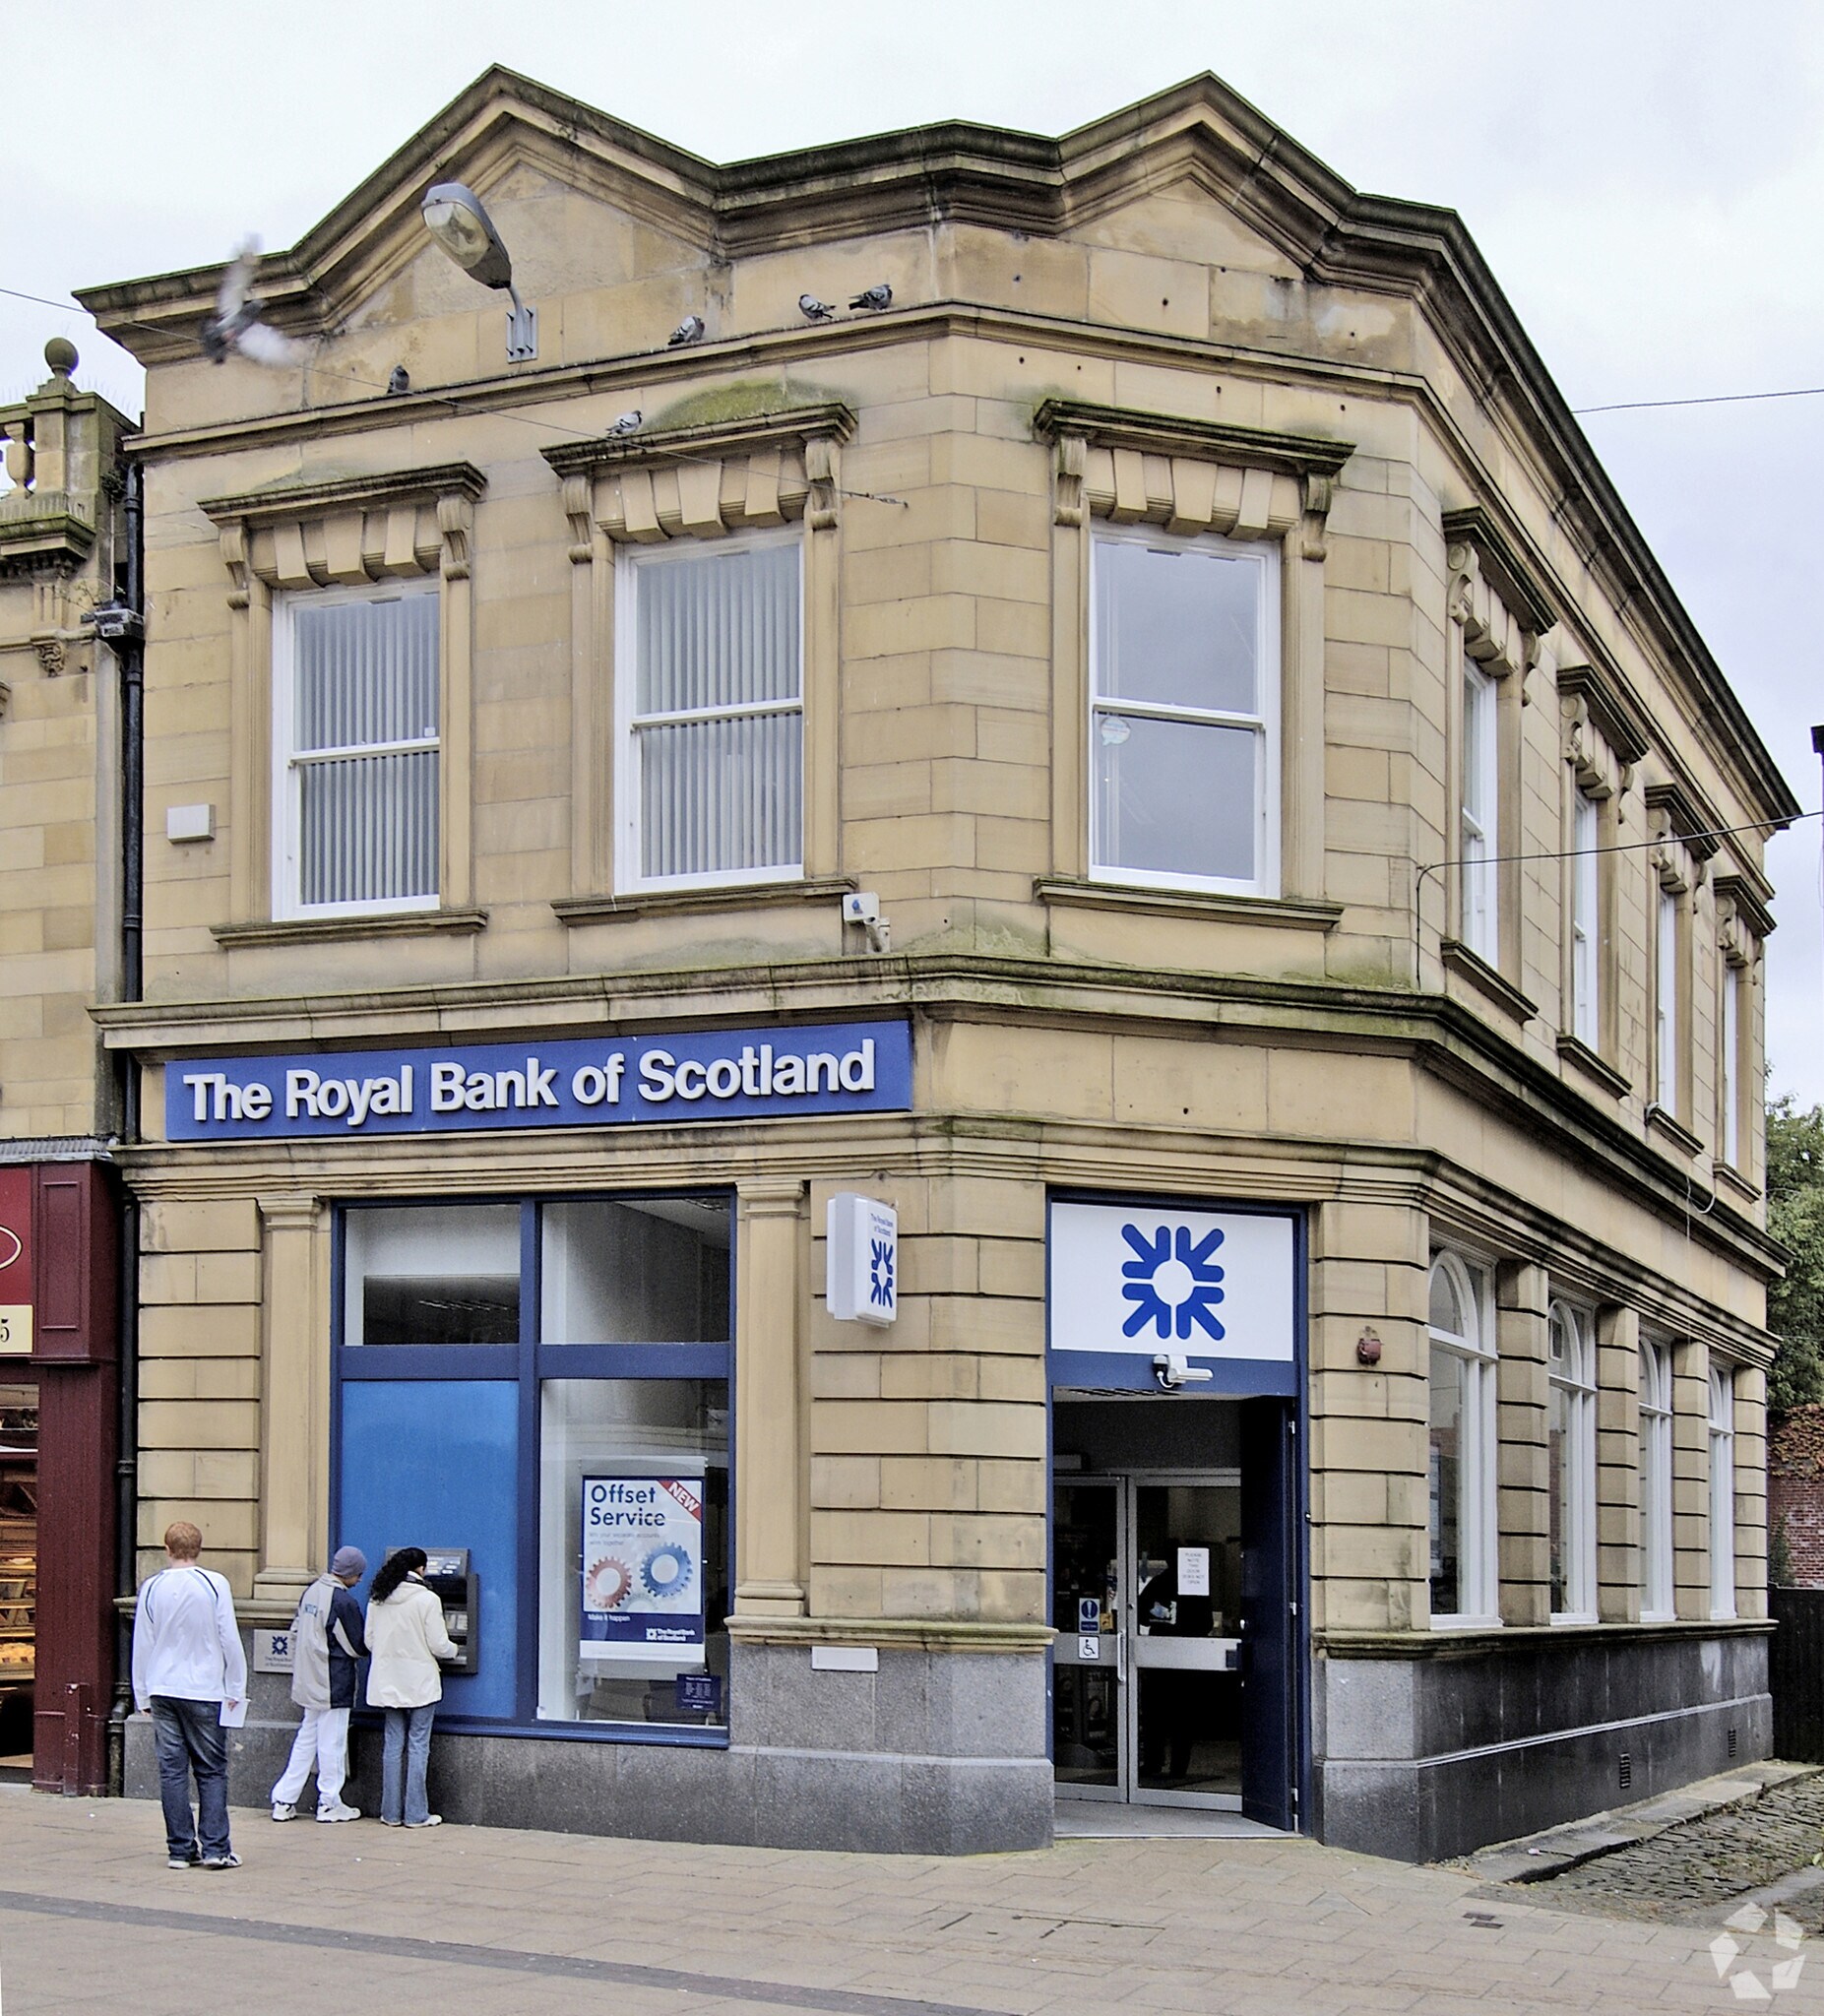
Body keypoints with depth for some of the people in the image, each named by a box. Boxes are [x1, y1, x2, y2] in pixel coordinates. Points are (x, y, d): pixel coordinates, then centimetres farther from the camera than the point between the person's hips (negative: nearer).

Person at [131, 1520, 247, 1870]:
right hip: (205, 1690, -2)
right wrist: (235, 1689, 6)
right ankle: (214, 1848, -2)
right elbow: (230, 1640, -4)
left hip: (163, 1690, 2)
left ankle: (180, 1849, 6)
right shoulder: (214, 1585, -6)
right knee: (212, 1771, 3)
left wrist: (143, 1696, 17)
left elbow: (142, 1645, 8)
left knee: (172, 1770, 5)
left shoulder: (152, 1588, 2)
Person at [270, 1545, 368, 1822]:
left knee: (305, 1740, 14)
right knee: (332, 1742, 2)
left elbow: (296, 1632, 14)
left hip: (308, 1682, 8)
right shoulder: (343, 1602, -18)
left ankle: (283, 1801, 13)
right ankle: (329, 1804, 9)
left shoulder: (311, 1591, 7)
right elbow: (357, 1647, -11)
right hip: (334, 1685, -8)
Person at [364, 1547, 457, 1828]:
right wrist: (453, 1651, 11)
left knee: (393, 1744, 10)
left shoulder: (377, 1601, 4)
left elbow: (369, 1641, 8)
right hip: (420, 1683, -5)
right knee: (418, 1746, 1)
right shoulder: (426, 1599, -11)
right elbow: (438, 1645, -11)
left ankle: (391, 1813, 11)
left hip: (388, 1683, 5)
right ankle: (416, 1814, 2)